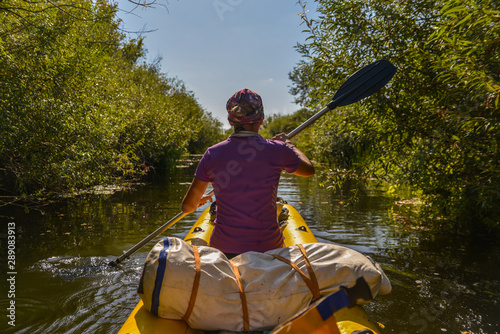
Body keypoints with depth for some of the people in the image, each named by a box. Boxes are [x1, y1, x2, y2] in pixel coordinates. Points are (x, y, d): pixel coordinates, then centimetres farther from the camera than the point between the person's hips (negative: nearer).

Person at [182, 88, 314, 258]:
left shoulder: (212, 154, -7)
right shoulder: (276, 151, -11)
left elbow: (187, 207, 1)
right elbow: (309, 169, 11)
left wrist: (200, 200, 25)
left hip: (223, 249, 1)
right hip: (267, 248, 0)